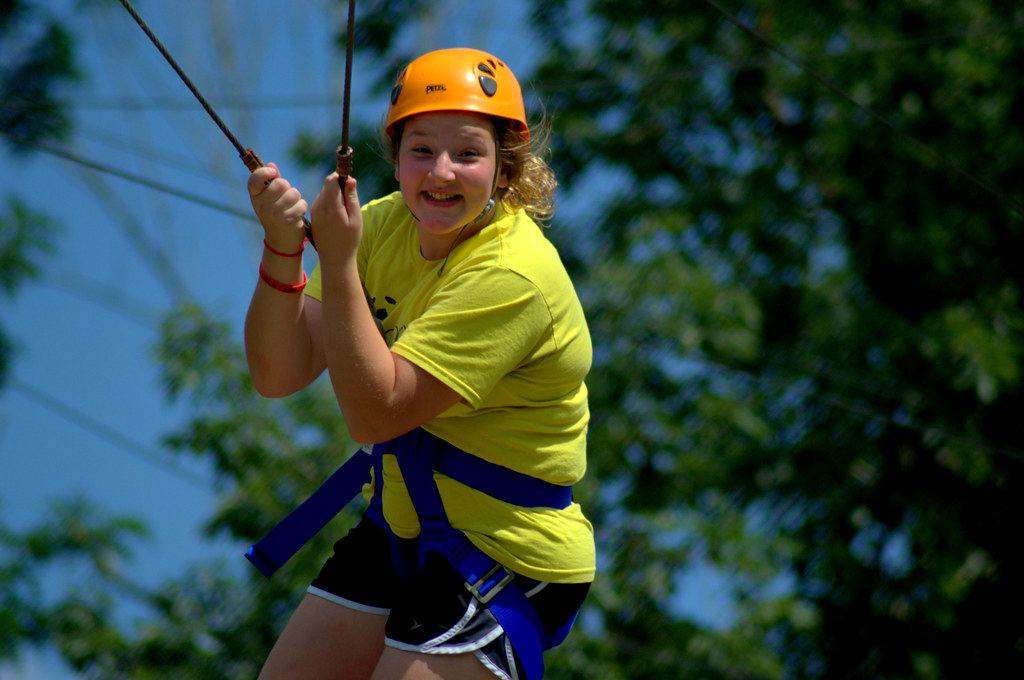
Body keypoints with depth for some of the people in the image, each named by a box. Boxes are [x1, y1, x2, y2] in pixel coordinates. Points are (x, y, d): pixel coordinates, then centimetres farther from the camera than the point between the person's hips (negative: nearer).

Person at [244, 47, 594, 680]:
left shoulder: (514, 276, -24)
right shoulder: (384, 225, -1)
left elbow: (375, 411, -27)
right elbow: (278, 377, -6)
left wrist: (338, 259, -30)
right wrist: (282, 251, -21)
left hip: (505, 558, -8)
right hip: (400, 529, 8)